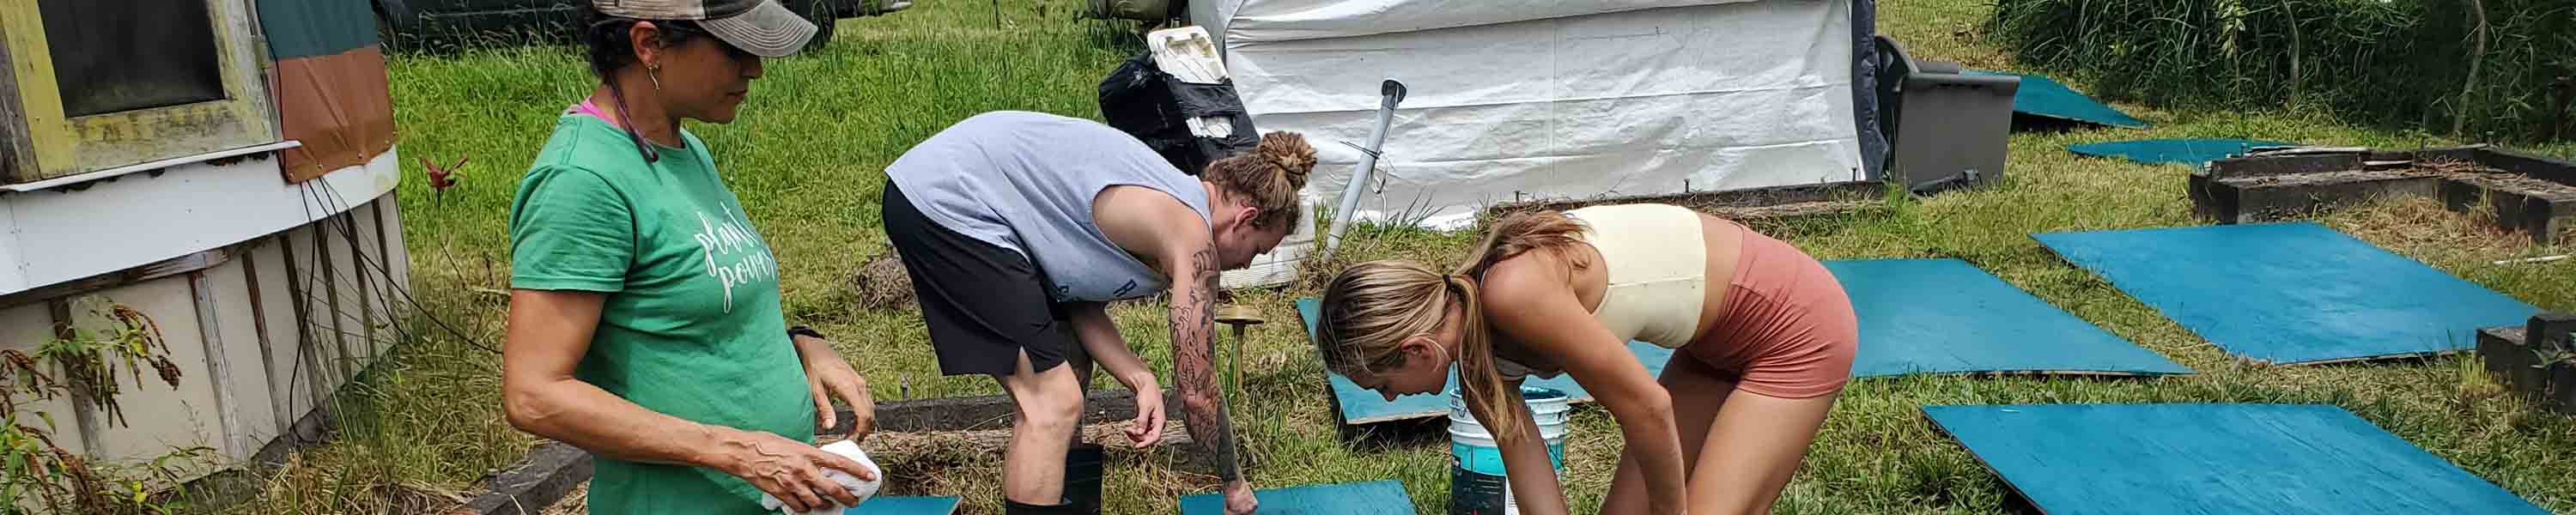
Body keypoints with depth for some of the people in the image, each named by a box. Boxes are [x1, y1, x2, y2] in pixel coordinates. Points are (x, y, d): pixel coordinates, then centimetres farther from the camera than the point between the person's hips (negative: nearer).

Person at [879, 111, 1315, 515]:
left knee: (1069, 372, 18)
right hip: (947, 204, -10)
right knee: (1052, 402, -10)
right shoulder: (1192, 237, -13)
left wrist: (1141, 378, -3)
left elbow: (1082, 305, 12)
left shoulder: (1166, 199, 14)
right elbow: (1196, 392, -7)